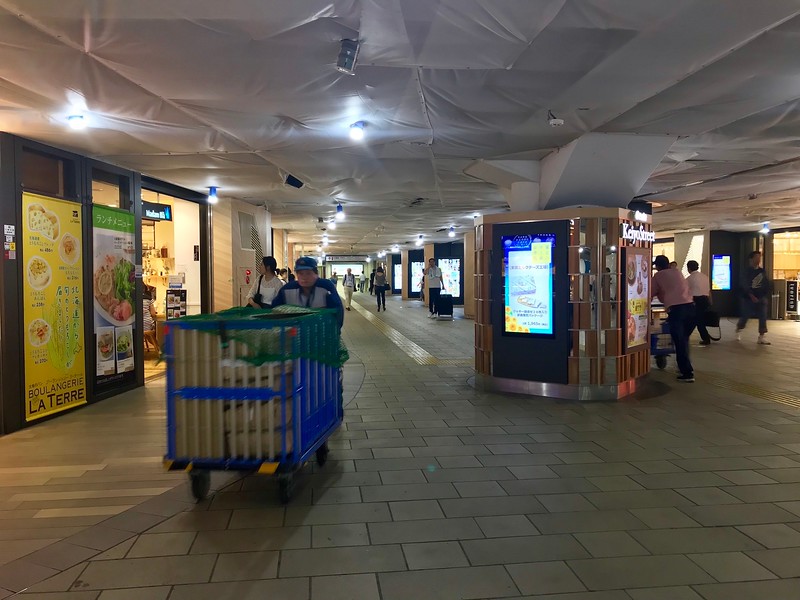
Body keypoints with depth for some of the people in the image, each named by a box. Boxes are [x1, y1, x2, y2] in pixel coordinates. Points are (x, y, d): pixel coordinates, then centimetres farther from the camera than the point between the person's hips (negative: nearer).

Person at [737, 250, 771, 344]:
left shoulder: (762, 271, 7)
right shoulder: (747, 271, -8)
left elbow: (766, 284, 12)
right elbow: (745, 286, -16)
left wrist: (766, 296, 5)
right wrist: (752, 296, -26)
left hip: (761, 298, 4)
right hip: (748, 298, -4)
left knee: (763, 317, -4)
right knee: (745, 316, 6)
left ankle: (761, 337, -1)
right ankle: (738, 330, 32)